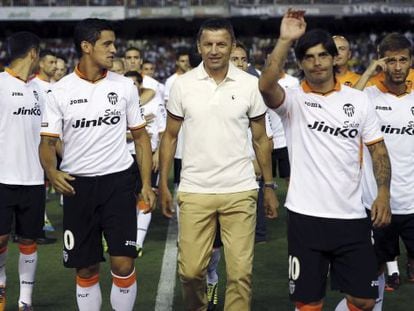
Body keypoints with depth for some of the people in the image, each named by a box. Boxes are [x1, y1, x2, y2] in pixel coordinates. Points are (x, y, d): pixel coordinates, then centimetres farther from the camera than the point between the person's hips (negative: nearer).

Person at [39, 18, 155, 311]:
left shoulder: (125, 86, 2)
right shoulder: (61, 91, -1)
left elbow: (140, 135, 8)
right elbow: (48, 141, 2)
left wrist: (147, 183, 1)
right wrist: (52, 171, -18)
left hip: (119, 181, 0)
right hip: (77, 185, 0)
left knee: (123, 264, -7)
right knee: (86, 269, 6)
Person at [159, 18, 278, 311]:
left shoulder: (250, 85, 1)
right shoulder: (182, 85, 1)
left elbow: (261, 139, 7)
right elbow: (170, 136, 7)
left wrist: (269, 186, 5)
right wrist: (163, 184, 3)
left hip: (240, 192, 0)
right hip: (194, 191, 0)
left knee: (240, 273, -3)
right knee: (190, 270, 3)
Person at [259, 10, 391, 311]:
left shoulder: (359, 99, 7)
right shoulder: (293, 99, -1)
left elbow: (378, 149, 9)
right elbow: (266, 86, -24)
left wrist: (384, 192, -4)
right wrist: (285, 40, -25)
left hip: (352, 216, 2)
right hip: (306, 216, -2)